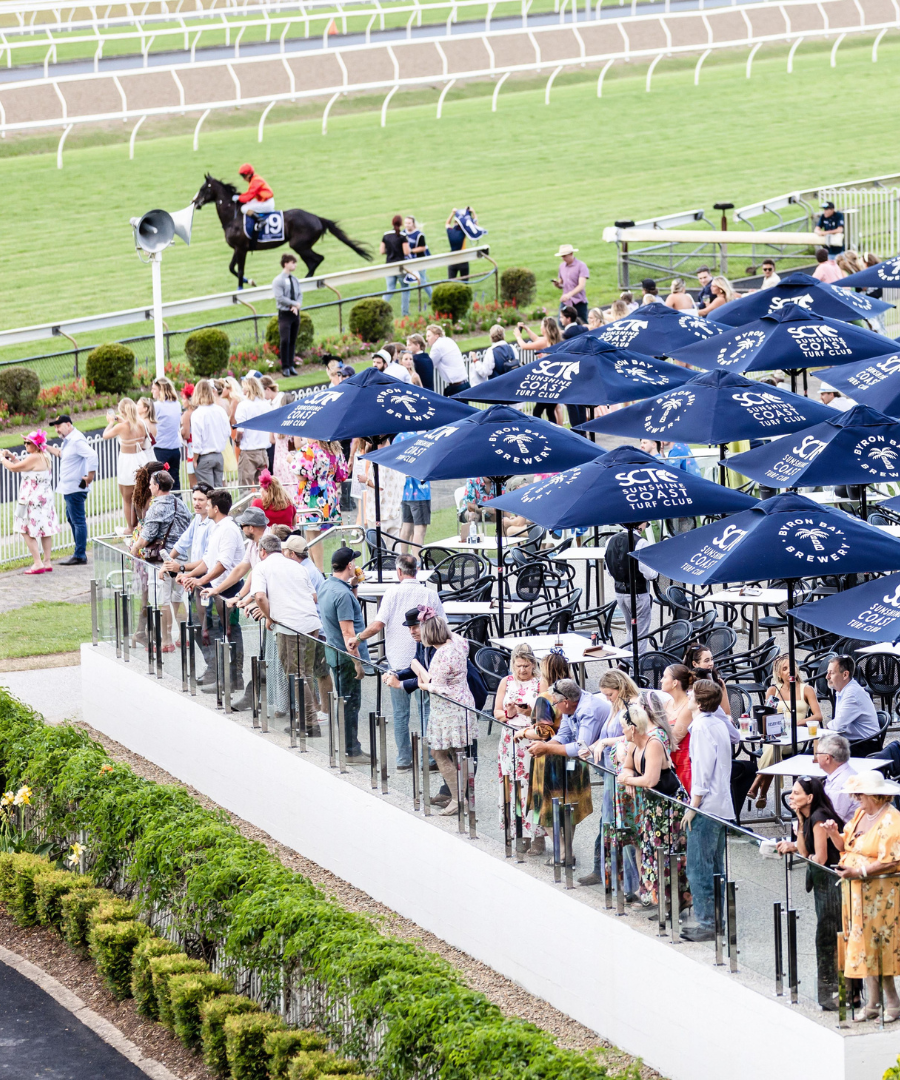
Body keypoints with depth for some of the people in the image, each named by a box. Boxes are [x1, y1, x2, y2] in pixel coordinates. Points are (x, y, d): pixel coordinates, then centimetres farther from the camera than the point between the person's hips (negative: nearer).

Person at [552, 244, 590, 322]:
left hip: (579, 303, -5)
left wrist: (569, 294, -31)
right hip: (565, 302, 5)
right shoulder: (562, 266, 12)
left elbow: (581, 286, -16)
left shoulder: (581, 266, -7)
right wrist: (557, 284, -4)